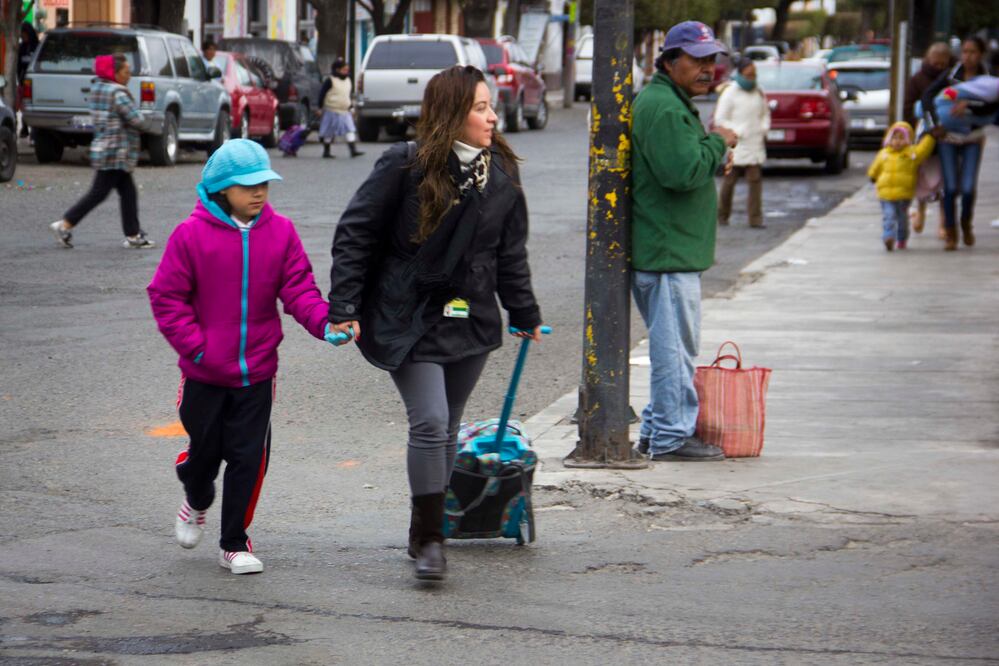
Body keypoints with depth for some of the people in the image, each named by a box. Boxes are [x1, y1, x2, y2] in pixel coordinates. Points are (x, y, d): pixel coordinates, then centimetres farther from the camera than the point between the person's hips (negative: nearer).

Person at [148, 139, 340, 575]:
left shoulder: (280, 232, -1)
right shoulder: (192, 234, -9)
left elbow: (298, 290, -3)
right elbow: (165, 296, -6)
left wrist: (327, 323, -21)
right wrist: (196, 348, -12)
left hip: (256, 371, 2)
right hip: (205, 372, -1)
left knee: (249, 457, 1)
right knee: (206, 450, 12)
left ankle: (234, 543, 15)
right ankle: (196, 503, 46)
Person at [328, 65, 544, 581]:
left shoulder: (501, 174, 4)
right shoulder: (404, 167, -12)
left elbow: (511, 251, 16)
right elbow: (354, 234, -8)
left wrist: (525, 315, 19)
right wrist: (344, 308, -12)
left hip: (471, 321, 5)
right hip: (408, 320, -5)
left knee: (447, 428, 12)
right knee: (430, 423, -14)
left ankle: (425, 530, 26)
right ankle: (430, 539, -5)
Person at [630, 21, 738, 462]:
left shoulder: (670, 103, 19)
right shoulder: (662, 107, -17)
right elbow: (683, 172, -26)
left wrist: (711, 155, 13)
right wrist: (717, 143, -13)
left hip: (668, 248, 11)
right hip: (668, 252, -11)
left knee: (671, 344, 18)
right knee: (675, 346, -6)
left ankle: (657, 431, 26)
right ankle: (670, 438, -1)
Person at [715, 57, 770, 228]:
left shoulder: (758, 92, 11)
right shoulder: (730, 93, -5)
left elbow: (765, 113, 25)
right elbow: (719, 120, -6)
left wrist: (764, 128, 6)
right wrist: (738, 132, -13)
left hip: (756, 144, 4)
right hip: (737, 145, -4)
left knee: (756, 181, -5)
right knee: (730, 180, 4)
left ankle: (755, 219, -5)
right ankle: (722, 215, 19)